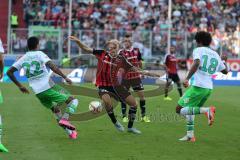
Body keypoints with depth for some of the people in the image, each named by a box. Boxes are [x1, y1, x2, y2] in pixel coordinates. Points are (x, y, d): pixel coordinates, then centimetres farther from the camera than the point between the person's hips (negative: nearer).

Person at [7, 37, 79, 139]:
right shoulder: (40, 54, -2)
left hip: (37, 92, 6)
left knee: (55, 110, 25)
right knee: (73, 100, 6)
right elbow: (52, 66, -19)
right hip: (48, 87, -6)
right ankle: (65, 119, -18)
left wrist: (20, 86, 21)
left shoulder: (23, 59, 13)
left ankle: (69, 132, 20)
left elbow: (9, 72, 13)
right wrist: (65, 77, -16)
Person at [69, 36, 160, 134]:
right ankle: (115, 123, -8)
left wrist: (147, 73, -2)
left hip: (117, 86, 3)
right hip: (104, 86, -3)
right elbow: (86, 49, -3)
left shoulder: (121, 59, -1)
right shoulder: (102, 54, -4)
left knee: (134, 103, 1)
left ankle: (130, 127, 21)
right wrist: (77, 41, -16)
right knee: (107, 100, -34)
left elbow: (133, 68, 4)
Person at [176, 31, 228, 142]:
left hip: (197, 86, -7)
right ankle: (190, 135, 21)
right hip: (209, 88, 8)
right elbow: (225, 71, 27)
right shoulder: (216, 55, 16)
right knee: (189, 109, 25)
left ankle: (206, 110, -24)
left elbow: (196, 63, -22)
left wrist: (187, 78, -26)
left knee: (179, 109, -6)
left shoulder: (198, 50, -2)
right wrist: (223, 61, 46)